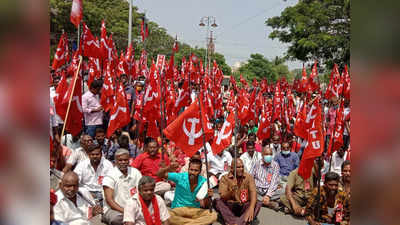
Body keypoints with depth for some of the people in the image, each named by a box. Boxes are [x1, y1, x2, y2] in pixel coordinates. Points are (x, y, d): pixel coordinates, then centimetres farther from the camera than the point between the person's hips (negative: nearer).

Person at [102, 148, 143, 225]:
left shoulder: (136, 172, 6)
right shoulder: (110, 176, -5)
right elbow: (109, 200, -11)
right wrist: (124, 211, -21)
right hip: (113, 209, -4)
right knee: (115, 218, -37)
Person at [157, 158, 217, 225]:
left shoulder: (204, 182, -6)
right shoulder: (180, 177, -11)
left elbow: (204, 205, 2)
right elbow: (159, 175, -12)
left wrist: (208, 197, -20)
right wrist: (168, 168, -31)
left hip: (195, 211, 2)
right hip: (178, 209, -2)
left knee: (213, 215, -25)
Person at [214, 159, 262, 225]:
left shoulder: (248, 177, -1)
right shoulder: (225, 178, -4)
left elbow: (253, 192, -16)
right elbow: (223, 198, -11)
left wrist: (251, 208, -34)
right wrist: (231, 191, -33)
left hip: (244, 206, 1)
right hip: (229, 207, -1)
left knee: (258, 204, -26)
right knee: (216, 201, -25)